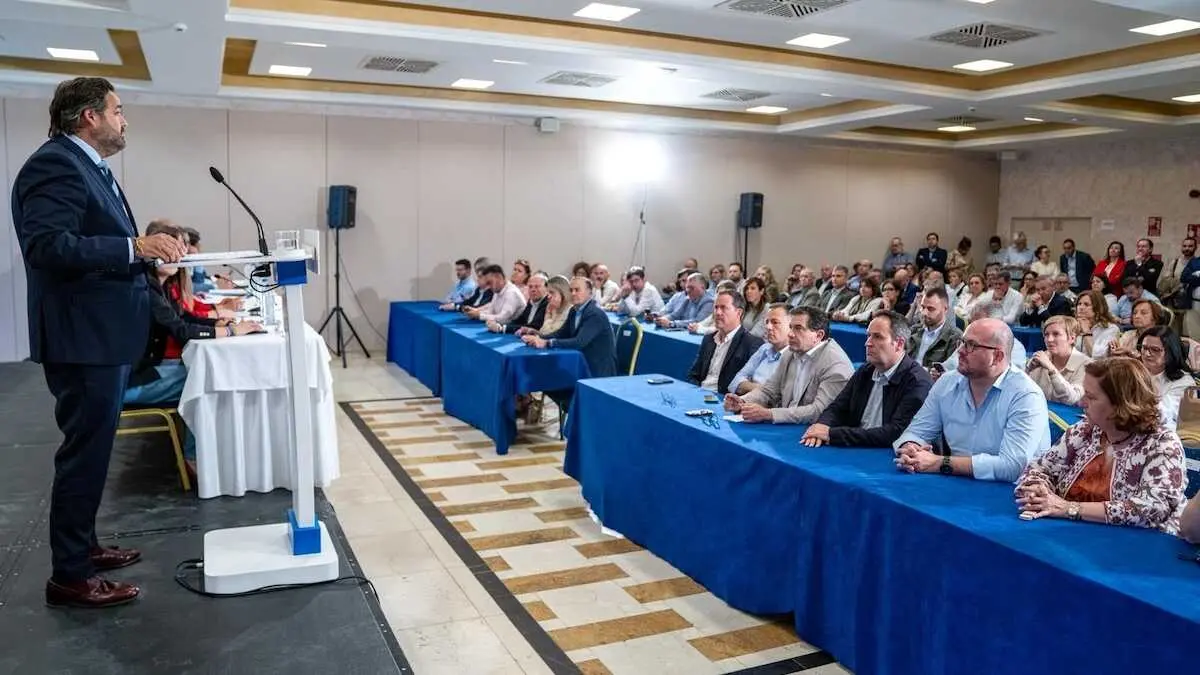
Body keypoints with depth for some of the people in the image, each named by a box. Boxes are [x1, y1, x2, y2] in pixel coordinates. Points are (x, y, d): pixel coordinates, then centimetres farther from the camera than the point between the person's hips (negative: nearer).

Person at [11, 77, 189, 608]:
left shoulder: (88, 166, 16)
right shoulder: (55, 164, -15)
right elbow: (47, 245, -26)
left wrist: (148, 249, 12)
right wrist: (135, 247, -28)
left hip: (104, 335, 11)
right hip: (83, 338, -11)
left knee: (91, 449, 18)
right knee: (85, 453, -3)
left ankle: (81, 546, 32)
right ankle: (69, 576, 8)